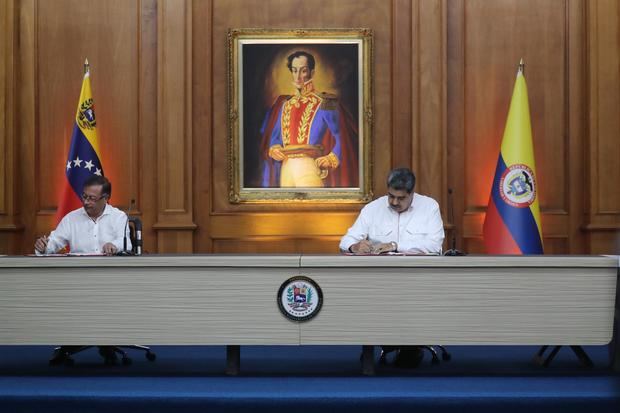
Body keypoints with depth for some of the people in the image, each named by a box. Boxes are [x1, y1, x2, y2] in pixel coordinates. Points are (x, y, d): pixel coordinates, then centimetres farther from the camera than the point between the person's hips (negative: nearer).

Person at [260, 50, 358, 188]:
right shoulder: (285, 104, 18)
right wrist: (273, 149, 3)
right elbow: (275, 135, 24)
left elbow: (341, 137, -2)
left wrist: (331, 159, -16)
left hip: (310, 168, -5)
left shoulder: (323, 104, 2)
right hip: (286, 169, 5)